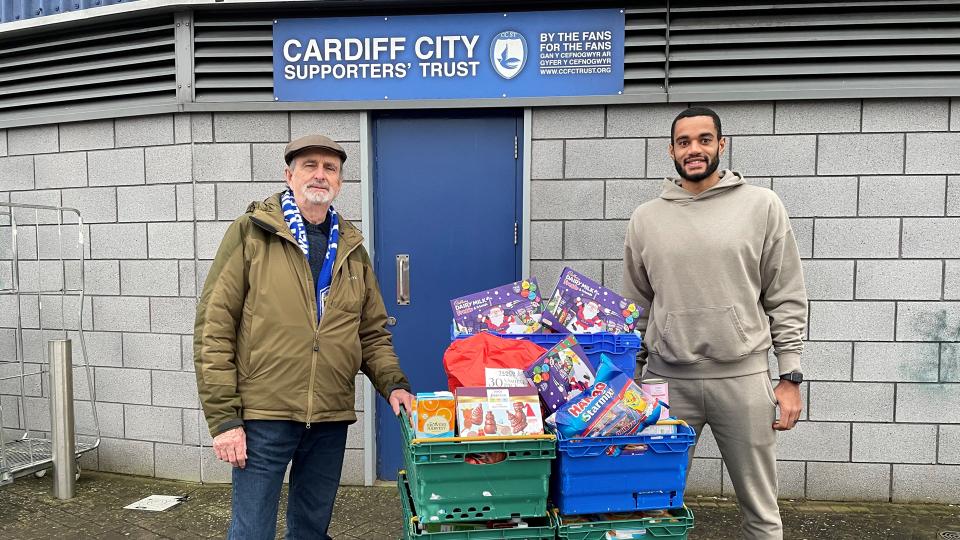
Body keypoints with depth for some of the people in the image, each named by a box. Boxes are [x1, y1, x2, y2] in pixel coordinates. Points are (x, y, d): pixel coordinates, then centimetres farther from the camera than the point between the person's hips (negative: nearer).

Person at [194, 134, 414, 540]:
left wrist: (393, 384, -2)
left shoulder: (351, 248, 11)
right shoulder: (251, 233, -2)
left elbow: (372, 332, 15)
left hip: (331, 419, 4)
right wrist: (223, 417, -10)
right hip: (263, 416, -4)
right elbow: (213, 328, -6)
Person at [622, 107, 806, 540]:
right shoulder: (645, 218, 7)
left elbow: (787, 300, 2)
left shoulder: (762, 206, 2)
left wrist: (790, 377, -3)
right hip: (667, 380, 2)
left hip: (744, 378, -1)